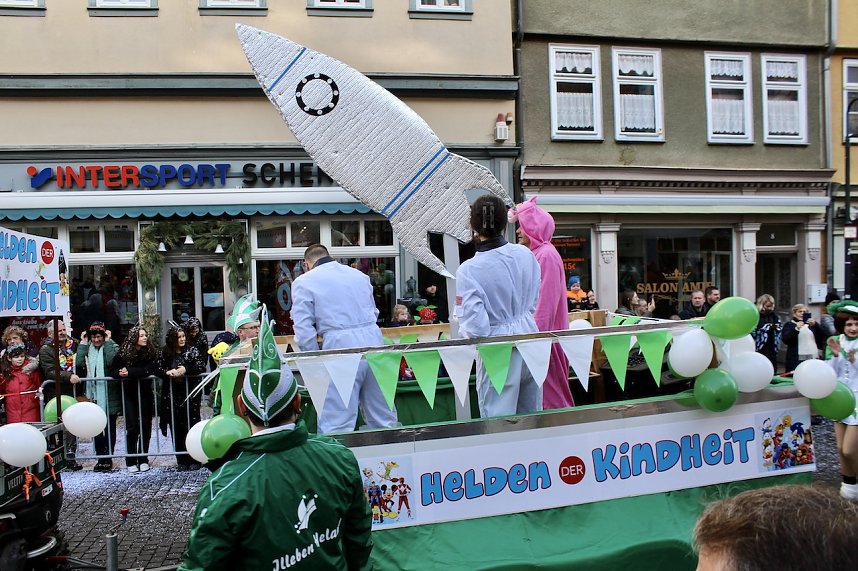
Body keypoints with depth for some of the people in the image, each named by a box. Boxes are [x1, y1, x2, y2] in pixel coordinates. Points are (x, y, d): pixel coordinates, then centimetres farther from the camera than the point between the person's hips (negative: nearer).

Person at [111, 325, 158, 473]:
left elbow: (151, 370, -15)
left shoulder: (150, 352, -3)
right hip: (129, 394, -1)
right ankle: (131, 461, 7)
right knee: (132, 427, -4)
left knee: (145, 426, 4)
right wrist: (120, 373, -26)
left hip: (145, 393, 1)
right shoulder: (123, 352, -4)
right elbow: (113, 371, -4)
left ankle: (143, 459, 15)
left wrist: (130, 372, -20)